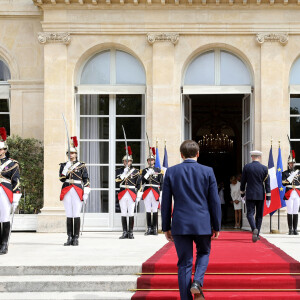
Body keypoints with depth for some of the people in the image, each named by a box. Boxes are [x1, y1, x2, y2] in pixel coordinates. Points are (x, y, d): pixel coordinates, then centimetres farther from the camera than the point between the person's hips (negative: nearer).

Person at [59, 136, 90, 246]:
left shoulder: (81, 165, 6)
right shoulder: (63, 165, 12)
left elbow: (86, 180, 4)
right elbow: (61, 178, 3)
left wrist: (86, 193, -4)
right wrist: (66, 169, -10)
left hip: (78, 192, -2)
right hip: (67, 192, 2)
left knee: (76, 215, -5)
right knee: (69, 215, 3)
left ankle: (76, 238, 0)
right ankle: (69, 238, 7)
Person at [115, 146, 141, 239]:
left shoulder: (135, 171, 6)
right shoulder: (119, 171, 10)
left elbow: (139, 184, 6)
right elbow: (116, 182, 2)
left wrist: (139, 195, 1)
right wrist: (123, 175, -10)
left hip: (132, 194, -1)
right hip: (122, 194, 1)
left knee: (131, 213, -2)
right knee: (123, 214, 2)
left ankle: (131, 232, 6)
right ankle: (125, 232, 8)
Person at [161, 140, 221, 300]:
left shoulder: (171, 172, 1)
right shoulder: (207, 171, -2)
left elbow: (166, 202, 3)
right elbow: (215, 201, -1)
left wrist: (166, 227, 10)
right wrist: (216, 226, 7)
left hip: (180, 225, 0)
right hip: (202, 224, 0)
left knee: (184, 263, 7)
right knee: (203, 253, 22)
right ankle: (197, 282, -2)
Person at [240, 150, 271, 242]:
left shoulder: (246, 167, -4)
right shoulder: (264, 168, -3)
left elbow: (243, 182, 2)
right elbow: (267, 184, -3)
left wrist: (242, 194, 13)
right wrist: (268, 198, 1)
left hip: (250, 195, -1)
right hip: (261, 195, 1)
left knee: (250, 213, -1)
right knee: (259, 215, 12)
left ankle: (254, 229, -27)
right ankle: (257, 235, 15)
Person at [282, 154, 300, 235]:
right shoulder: (285, 173, 5)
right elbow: (283, 183, -7)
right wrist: (290, 179, -18)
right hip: (289, 195, -3)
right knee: (290, 212, -5)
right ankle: (290, 230, -2)